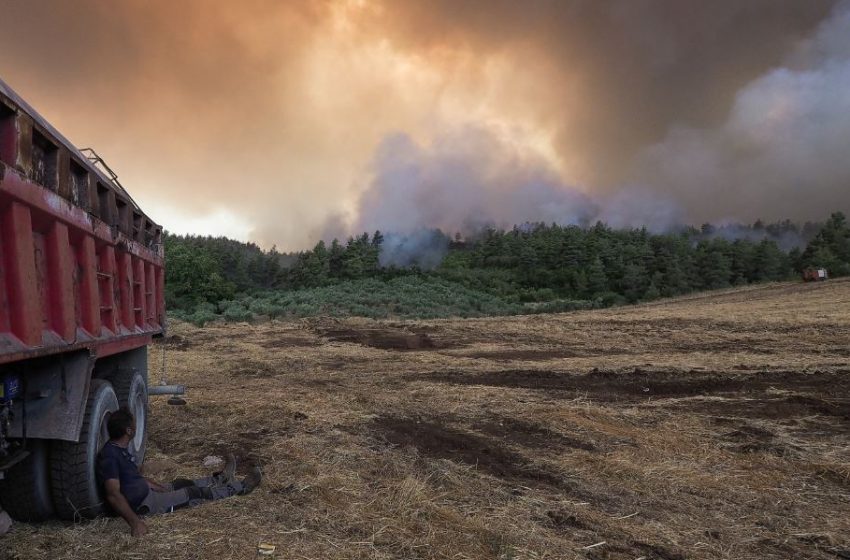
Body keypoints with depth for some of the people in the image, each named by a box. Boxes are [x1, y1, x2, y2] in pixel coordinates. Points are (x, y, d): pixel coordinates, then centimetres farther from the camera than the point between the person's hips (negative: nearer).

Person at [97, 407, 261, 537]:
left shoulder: (119, 449, 3)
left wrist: (159, 487, 14)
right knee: (194, 494, 0)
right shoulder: (110, 457, -29)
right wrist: (135, 522, -38)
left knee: (183, 484, 23)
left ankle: (221, 479, 46)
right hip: (142, 505, -9)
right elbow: (113, 495, -34)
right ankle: (240, 488, 15)